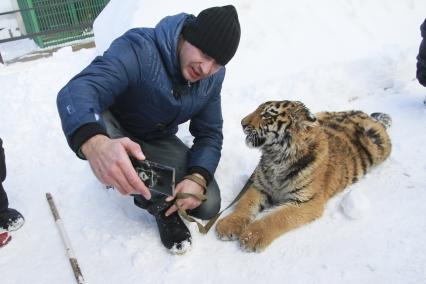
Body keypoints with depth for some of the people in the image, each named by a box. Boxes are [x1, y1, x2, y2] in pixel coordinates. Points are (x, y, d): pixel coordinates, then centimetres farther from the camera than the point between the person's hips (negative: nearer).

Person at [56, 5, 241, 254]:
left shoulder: (213, 77, -13)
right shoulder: (138, 50, -33)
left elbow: (209, 134, -8)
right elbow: (77, 91, -47)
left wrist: (198, 178, -28)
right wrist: (93, 143, -69)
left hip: (158, 142, 3)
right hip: (112, 137, -2)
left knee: (208, 206, -15)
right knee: (95, 119, -39)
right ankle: (159, 204, -18)